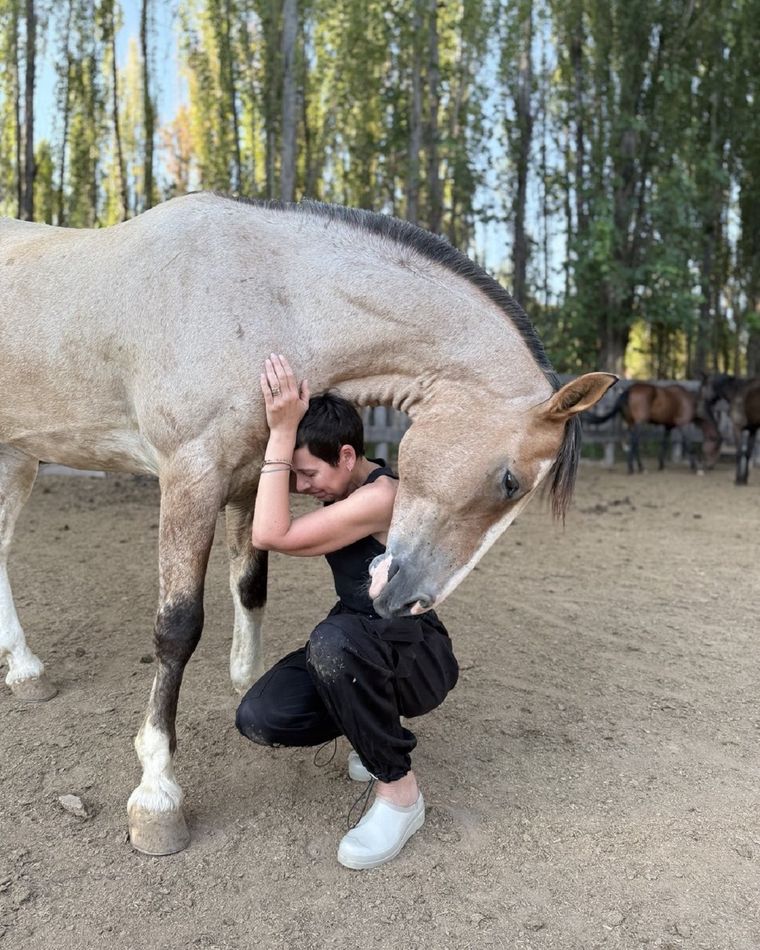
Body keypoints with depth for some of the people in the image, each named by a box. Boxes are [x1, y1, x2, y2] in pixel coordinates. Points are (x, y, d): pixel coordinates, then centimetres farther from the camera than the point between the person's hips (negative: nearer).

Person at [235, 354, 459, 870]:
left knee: (335, 638, -41)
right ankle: (378, 732, 14)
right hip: (353, 651, 8)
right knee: (259, 718, -14)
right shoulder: (343, 491, 3)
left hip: (417, 659, -8)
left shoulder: (382, 496, -25)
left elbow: (271, 535, -31)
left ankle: (399, 791, -16)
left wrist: (281, 431, -30)